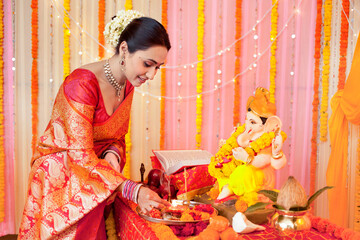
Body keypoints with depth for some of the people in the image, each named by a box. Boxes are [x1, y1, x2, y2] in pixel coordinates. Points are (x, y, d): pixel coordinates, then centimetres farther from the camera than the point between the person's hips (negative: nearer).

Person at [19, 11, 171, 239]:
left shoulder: (127, 85, 2)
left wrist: (112, 154, -13)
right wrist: (132, 189, -32)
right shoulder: (82, 83, -22)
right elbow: (80, 154, -25)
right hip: (60, 175, -6)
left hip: (95, 167, 6)